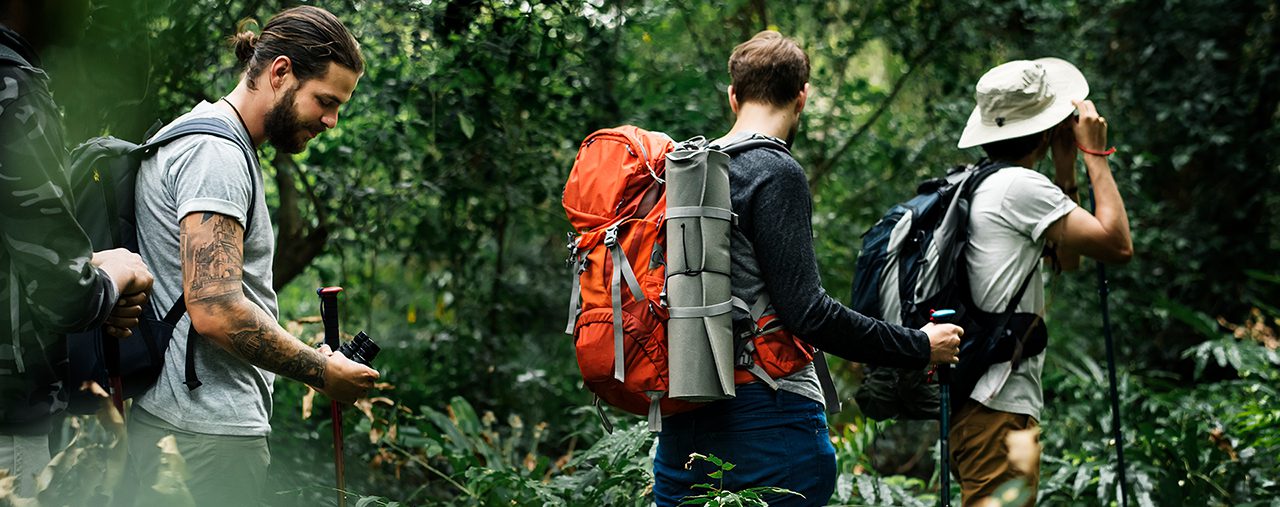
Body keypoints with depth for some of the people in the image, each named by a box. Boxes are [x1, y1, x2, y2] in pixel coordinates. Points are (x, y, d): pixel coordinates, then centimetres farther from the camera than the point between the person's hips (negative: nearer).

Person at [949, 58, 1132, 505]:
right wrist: (1094, 153, -2)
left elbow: (1068, 257, 25)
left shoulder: (978, 186, 18)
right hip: (998, 406, -10)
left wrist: (1065, 169, 19)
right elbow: (1118, 245, -12)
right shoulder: (1020, 185, -11)